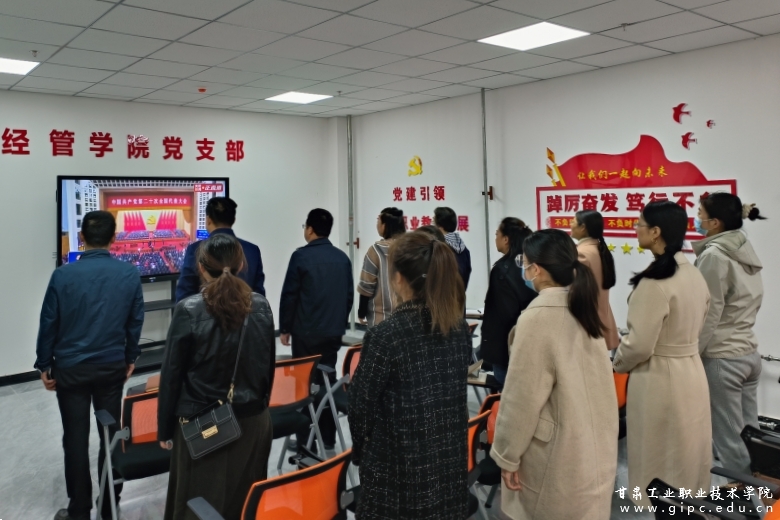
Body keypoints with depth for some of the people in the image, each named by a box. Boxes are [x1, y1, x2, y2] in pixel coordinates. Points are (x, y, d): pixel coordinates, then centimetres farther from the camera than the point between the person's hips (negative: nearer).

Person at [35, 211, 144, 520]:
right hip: (112, 366, 2)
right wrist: (131, 358, 15)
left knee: (76, 438, 8)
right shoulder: (130, 275, -8)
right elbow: (136, 321, 1)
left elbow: (49, 324, -5)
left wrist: (44, 365, 8)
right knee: (111, 434, 12)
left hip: (70, 368, -1)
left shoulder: (63, 275, -13)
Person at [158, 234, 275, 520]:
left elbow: (172, 374, -8)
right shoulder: (261, 306, -2)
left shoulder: (188, 310, -13)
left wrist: (165, 429, 3)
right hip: (254, 421, 4)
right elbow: (269, 365, 7)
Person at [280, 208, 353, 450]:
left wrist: (285, 328, 1)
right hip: (334, 331, 5)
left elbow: (289, 295, -9)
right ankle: (328, 439, 17)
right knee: (328, 380, 11)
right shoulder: (342, 258, 6)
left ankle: (305, 441, 8)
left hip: (306, 332, -5)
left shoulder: (301, 256, -10)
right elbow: (349, 295, 11)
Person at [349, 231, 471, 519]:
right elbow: (456, 393, 7)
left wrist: (359, 450, 7)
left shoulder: (385, 335, -19)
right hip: (451, 461, 5)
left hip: (399, 467, -5)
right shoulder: (459, 327, -2)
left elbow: (362, 404, -10)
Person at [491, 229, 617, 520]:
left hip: (557, 450, -7)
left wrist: (508, 455, -9)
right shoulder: (583, 306, 2)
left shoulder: (538, 317, -22)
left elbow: (522, 396, -19)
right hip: (593, 441, 7)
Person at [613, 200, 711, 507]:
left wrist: (617, 364, -2)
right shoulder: (695, 275, 4)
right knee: (685, 456, 21)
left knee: (659, 462, 8)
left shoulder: (655, 282, -22)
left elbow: (640, 344, -21)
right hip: (691, 371, 8)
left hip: (658, 379, -8)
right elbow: (691, 329, 13)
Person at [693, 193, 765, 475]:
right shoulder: (745, 251, 10)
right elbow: (739, 307, 13)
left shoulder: (713, 255, -15)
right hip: (749, 354, 8)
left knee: (728, 441, 2)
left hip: (720, 359, -8)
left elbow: (707, 316, -16)